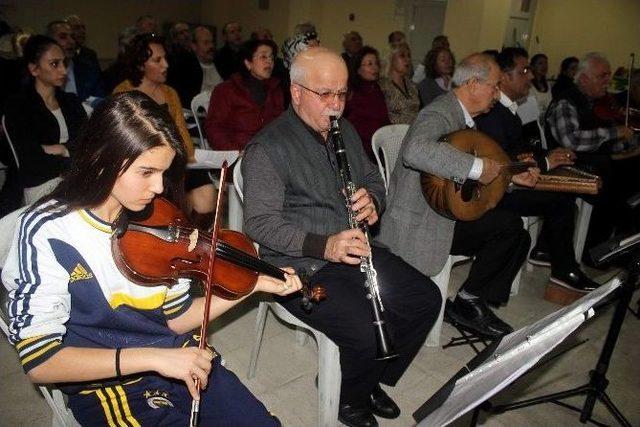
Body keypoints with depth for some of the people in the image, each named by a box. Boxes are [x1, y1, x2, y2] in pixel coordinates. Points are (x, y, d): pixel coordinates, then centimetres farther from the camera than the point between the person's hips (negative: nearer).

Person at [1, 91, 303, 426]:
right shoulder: (48, 232, -18)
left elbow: (176, 318, 3)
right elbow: (39, 361, -20)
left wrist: (252, 285, -6)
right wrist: (152, 357, -29)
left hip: (180, 362, 4)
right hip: (109, 386, -4)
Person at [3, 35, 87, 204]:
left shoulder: (71, 101, 16)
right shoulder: (17, 106, -1)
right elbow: (32, 161, -11)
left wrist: (60, 149, -7)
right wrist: (71, 151, -3)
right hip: (43, 187, -5)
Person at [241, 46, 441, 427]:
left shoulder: (345, 131, 11)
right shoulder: (268, 148, -13)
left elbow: (374, 180, 18)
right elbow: (260, 222, -18)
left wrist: (373, 200, -7)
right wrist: (323, 245, -29)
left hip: (357, 250, 8)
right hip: (303, 266, -7)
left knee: (427, 298, -1)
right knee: (366, 331, -25)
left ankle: (374, 379, 21)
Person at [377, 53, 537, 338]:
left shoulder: (461, 117, 15)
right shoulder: (440, 112, -17)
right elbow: (416, 150, -40)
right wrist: (477, 167, -34)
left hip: (445, 212, 10)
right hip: (418, 224, -10)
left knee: (518, 238, 4)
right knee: (508, 226, -21)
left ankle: (474, 302, 13)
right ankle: (466, 302, -3)